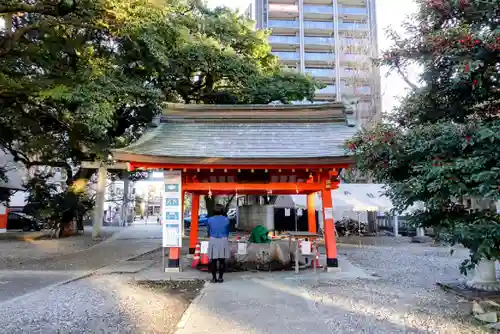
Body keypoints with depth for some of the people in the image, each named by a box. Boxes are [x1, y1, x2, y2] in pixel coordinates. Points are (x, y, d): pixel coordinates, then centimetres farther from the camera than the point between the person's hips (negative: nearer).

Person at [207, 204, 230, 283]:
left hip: (213, 241, 0)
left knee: (213, 260, 7)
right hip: (223, 241, 0)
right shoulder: (226, 220, -1)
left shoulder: (210, 220, -2)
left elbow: (209, 231, 7)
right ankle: (220, 277, 11)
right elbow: (227, 232, 7)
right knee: (222, 260, 8)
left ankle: (214, 278, 10)